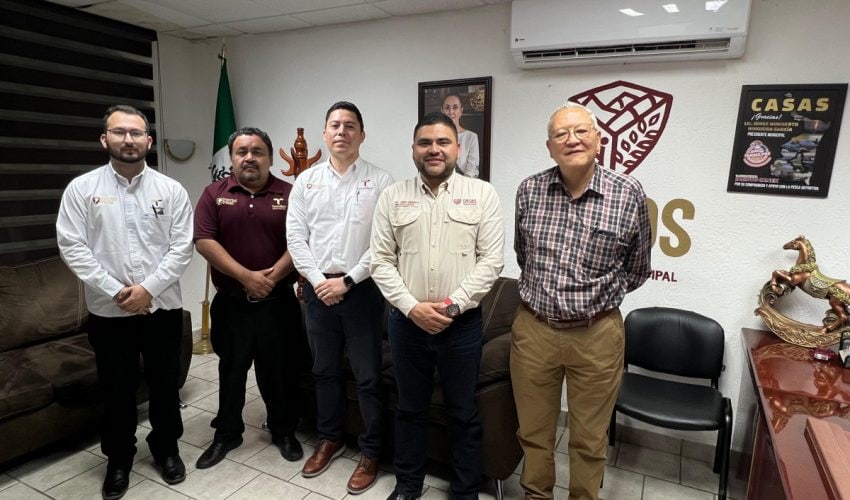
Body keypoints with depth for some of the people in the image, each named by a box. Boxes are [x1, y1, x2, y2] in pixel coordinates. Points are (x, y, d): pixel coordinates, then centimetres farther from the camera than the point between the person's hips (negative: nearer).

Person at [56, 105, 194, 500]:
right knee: (116, 390, 13)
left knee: (165, 385, 13)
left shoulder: (171, 190, 0)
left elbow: (182, 246, -4)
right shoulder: (81, 188, 0)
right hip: (108, 311, 0)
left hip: (163, 307, 0)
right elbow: (71, 247, -6)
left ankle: (166, 448, 34)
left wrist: (149, 288, -14)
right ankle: (118, 459, 34)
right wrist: (115, 291, -13)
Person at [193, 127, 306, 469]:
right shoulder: (214, 194, 2)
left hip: (278, 302, -1)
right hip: (231, 302, 1)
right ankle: (227, 433, 33)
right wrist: (246, 277, -16)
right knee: (231, 370, 15)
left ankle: (284, 431, 29)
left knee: (279, 370, 10)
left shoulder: (289, 194, 1)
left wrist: (272, 277, -16)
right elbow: (204, 241, -8)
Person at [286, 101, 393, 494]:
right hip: (318, 288, 4)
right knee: (325, 370, 17)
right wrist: (318, 280, -9)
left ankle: (370, 453, 23)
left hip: (362, 289, -3)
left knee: (368, 376, 6)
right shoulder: (306, 181, 7)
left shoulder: (380, 181, -4)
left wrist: (347, 281, -14)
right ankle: (329, 439, 37)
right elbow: (295, 236, 3)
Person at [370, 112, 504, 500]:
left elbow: (491, 260, -6)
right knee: (409, 408, 18)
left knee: (463, 413, 13)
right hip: (407, 321, 2)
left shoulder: (482, 194, -1)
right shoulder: (392, 197, 3)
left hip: (463, 323, -1)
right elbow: (381, 261, 0)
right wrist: (412, 307, -12)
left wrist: (453, 305, -14)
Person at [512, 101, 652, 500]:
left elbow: (636, 269, 6)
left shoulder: (629, 194, -7)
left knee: (589, 439, 16)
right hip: (533, 329, 2)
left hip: (596, 334, -1)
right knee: (533, 432, 18)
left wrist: (595, 298, 9)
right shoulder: (529, 190, -1)